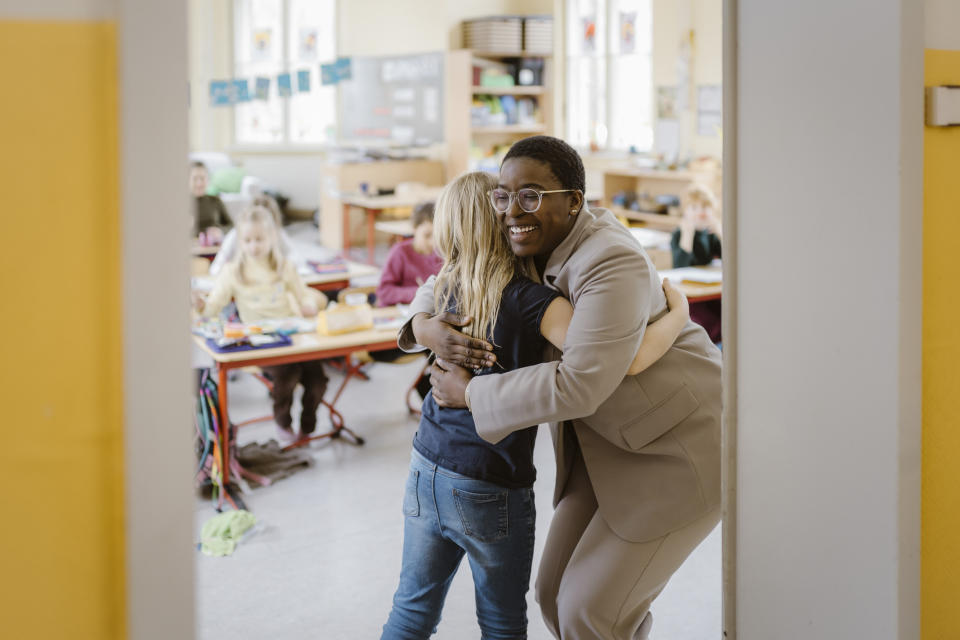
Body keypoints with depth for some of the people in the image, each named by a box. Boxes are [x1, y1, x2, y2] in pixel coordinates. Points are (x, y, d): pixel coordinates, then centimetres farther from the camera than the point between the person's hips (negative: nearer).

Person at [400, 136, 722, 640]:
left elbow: (579, 385, -36)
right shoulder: (528, 247, -3)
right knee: (559, 594, 9)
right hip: (610, 442, 8)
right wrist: (426, 325, -16)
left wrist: (469, 393, -24)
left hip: (683, 444, -8)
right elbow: (447, 285, 9)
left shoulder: (612, 265, -28)